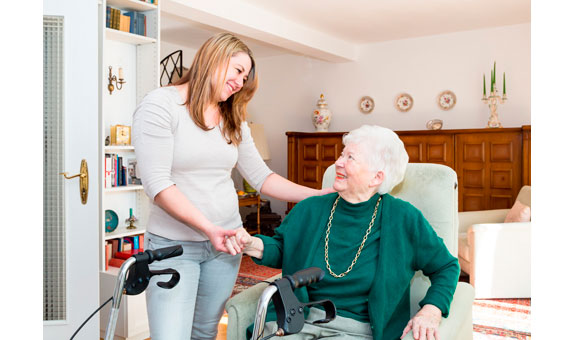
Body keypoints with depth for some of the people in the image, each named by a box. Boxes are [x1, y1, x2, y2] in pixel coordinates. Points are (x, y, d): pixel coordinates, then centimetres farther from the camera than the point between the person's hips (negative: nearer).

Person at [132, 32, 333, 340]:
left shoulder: (234, 121, 10)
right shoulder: (161, 105, -9)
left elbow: (262, 178, 9)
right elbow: (157, 183, -16)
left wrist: (321, 195, -1)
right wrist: (208, 227, -25)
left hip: (225, 244, 5)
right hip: (173, 244, -5)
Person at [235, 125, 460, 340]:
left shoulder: (403, 219, -3)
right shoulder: (310, 210, 5)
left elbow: (446, 267, 6)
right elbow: (282, 249, 17)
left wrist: (430, 312, -10)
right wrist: (252, 244, -4)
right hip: (298, 321, 3)